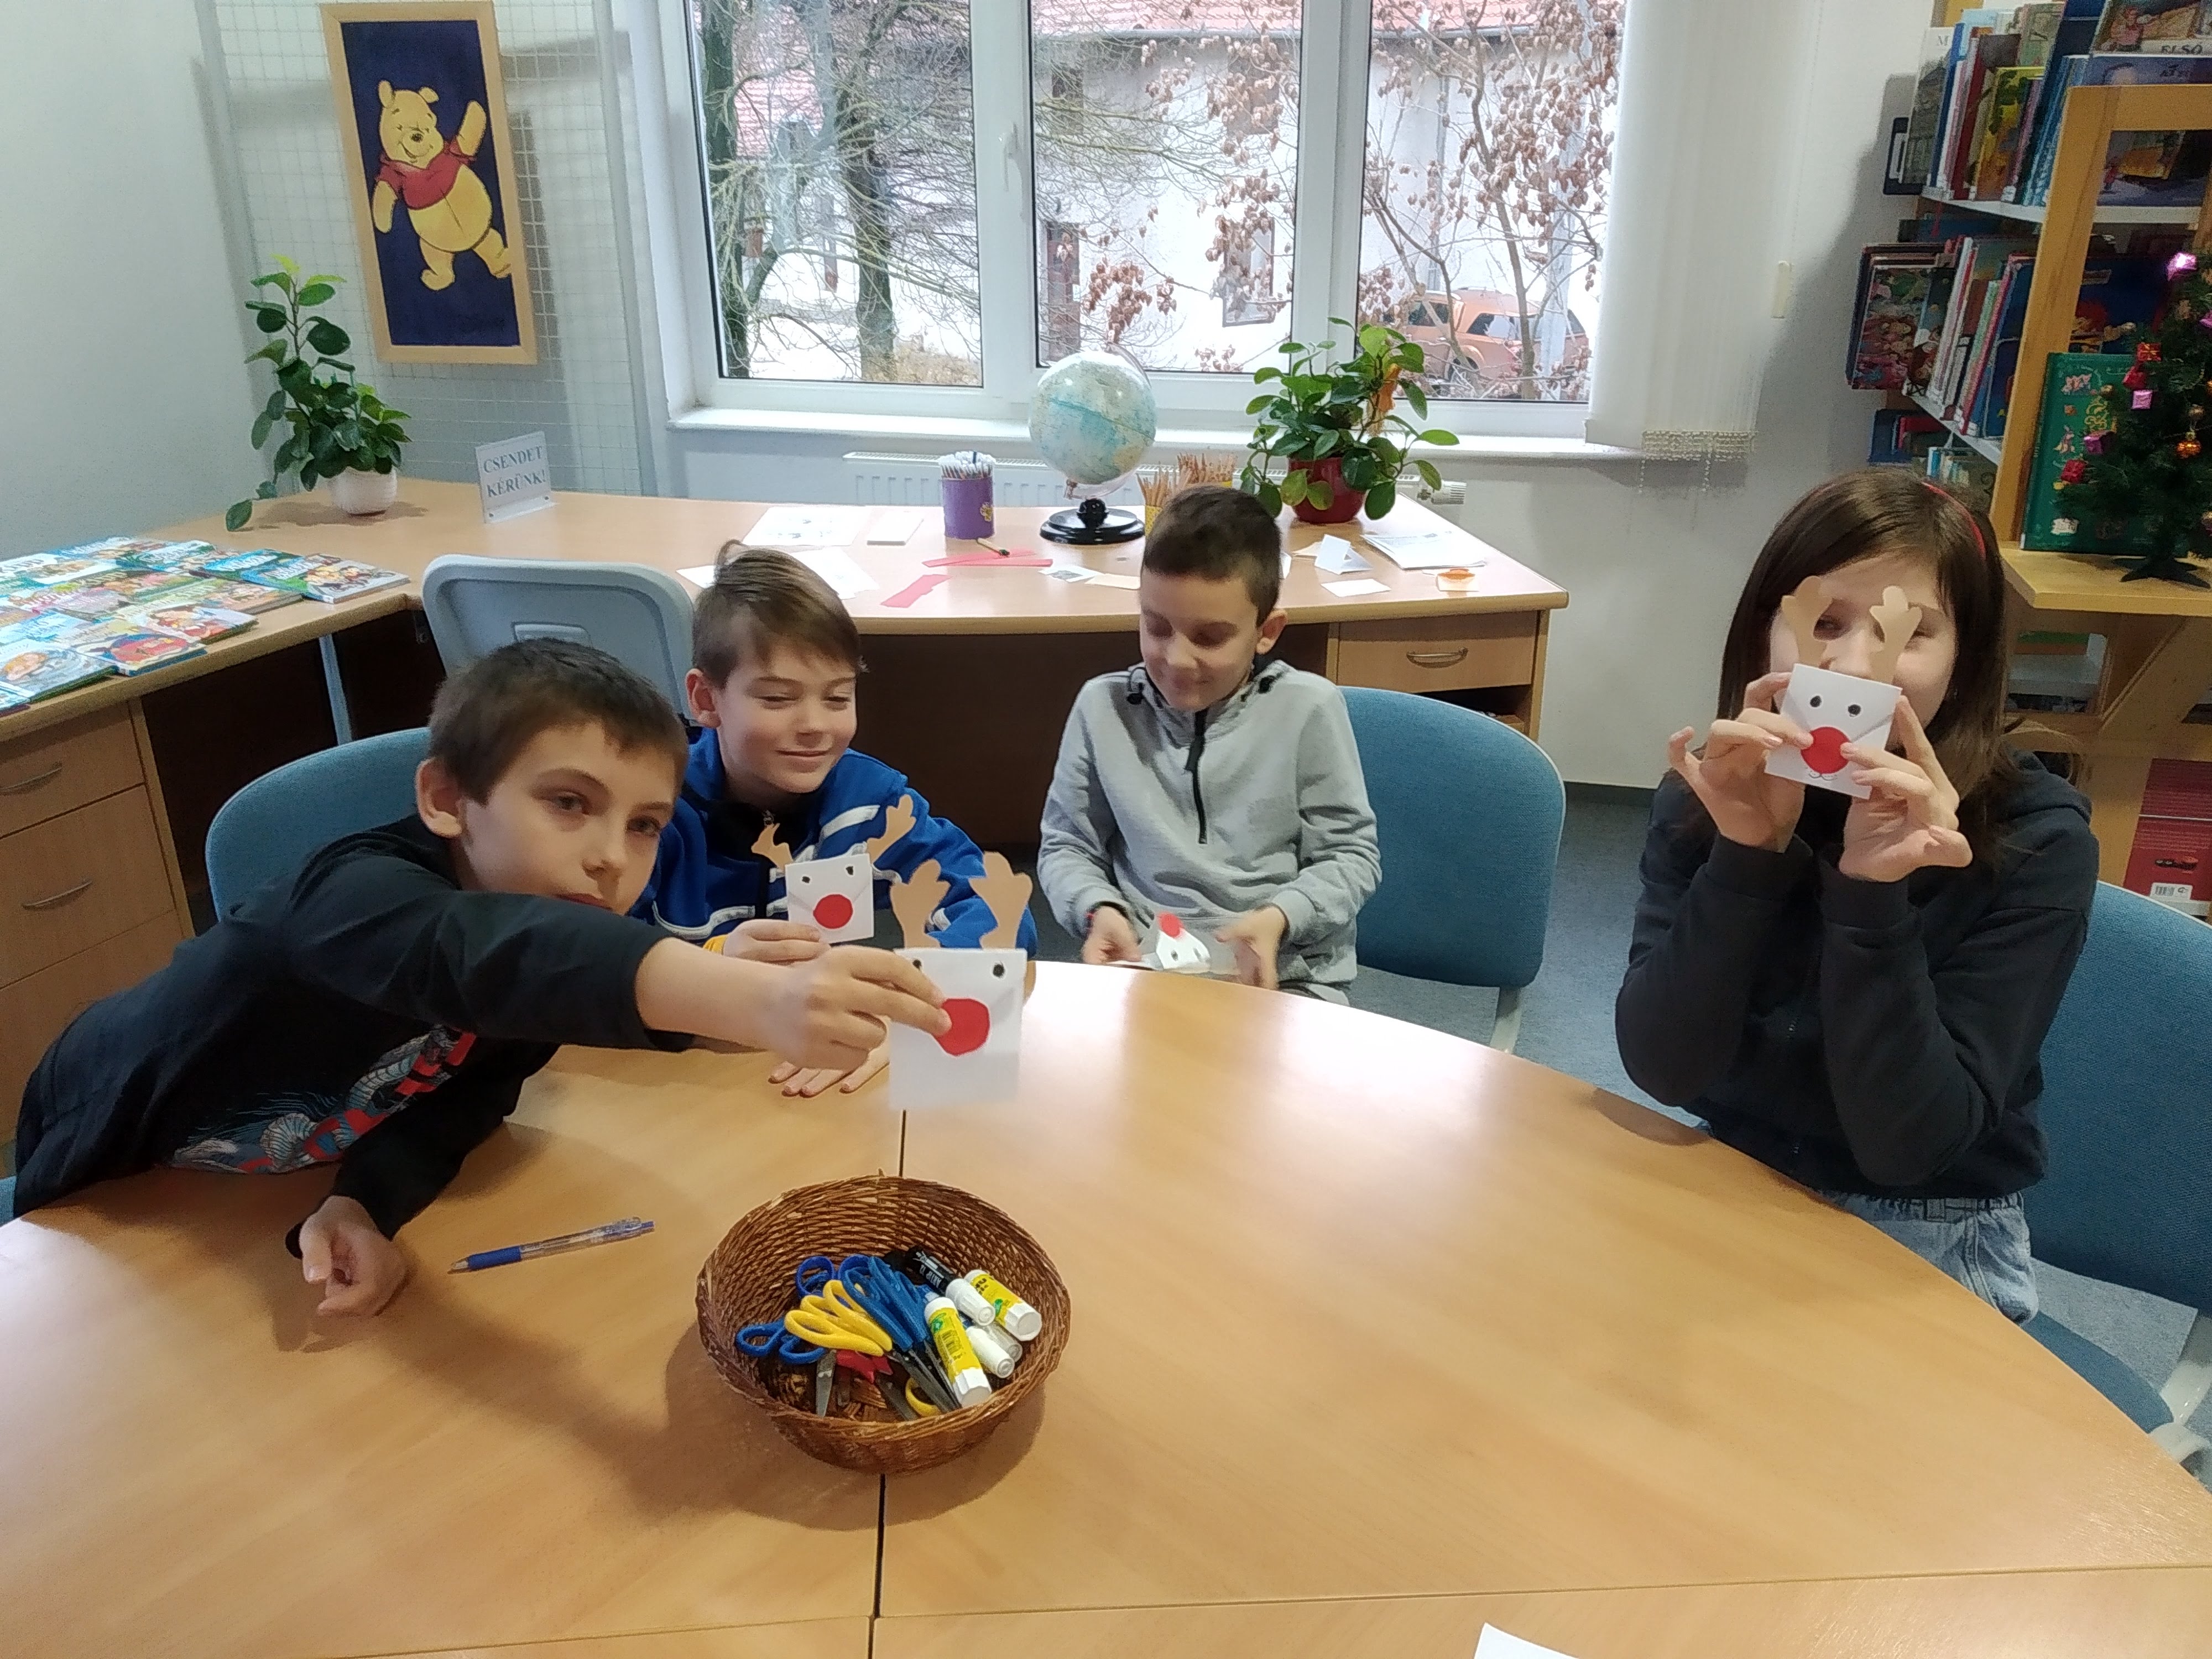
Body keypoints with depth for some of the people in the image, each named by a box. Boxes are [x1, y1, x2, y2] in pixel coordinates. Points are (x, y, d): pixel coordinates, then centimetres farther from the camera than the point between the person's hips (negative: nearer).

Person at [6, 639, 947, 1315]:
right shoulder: (362, 893, -45)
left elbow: (457, 1096, -15)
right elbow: (479, 954, -67)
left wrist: (362, 1204, -38)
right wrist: (755, 1001, -84)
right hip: (115, 1174, -4)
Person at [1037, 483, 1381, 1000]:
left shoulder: (1309, 710, -6)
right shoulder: (1103, 707, 0)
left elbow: (1351, 856, 1)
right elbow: (1065, 845, 10)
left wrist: (1279, 917, -17)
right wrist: (1097, 909, -10)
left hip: (1286, 977, -1)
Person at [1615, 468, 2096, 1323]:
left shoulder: (2035, 842, -14)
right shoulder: (1708, 796, -9)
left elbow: (1906, 1142, -19)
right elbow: (1662, 1069, -16)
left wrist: (1874, 895, -30)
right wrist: (1745, 856, -26)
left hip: (1928, 1242, -2)